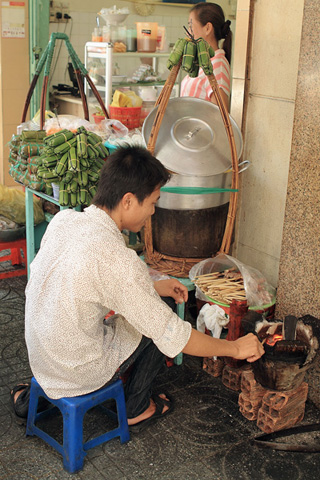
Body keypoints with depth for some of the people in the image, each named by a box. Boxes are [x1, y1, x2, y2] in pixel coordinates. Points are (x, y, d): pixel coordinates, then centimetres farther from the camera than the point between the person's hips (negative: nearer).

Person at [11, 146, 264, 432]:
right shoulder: (117, 259, -30)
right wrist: (236, 348, -8)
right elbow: (173, 337, -22)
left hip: (37, 356, 7)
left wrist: (152, 288, 12)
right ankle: (136, 408, 26)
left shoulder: (63, 219, -7)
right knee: (159, 325, 6)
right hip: (78, 372, -7)